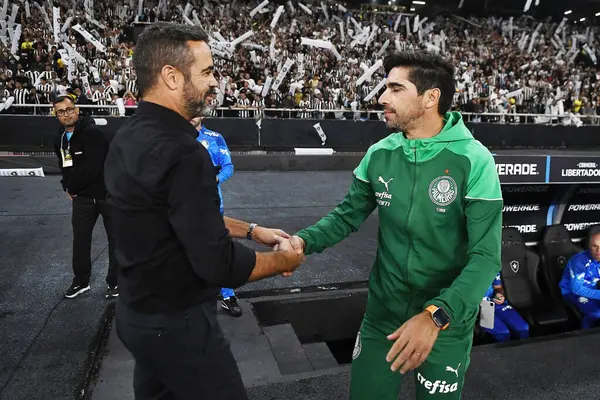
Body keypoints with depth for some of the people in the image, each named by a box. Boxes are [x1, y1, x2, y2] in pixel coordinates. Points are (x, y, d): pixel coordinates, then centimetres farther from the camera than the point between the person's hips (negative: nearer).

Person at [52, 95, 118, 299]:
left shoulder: (92, 133, -19)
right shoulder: (60, 139, 6)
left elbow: (91, 169, -25)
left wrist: (71, 187, -11)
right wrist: (67, 186, 1)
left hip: (108, 194, -7)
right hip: (82, 196, 7)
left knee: (115, 239, 5)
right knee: (80, 240, 14)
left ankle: (115, 282, 21)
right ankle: (81, 281, 32)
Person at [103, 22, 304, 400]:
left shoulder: (131, 136, 2)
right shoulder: (181, 152, -29)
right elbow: (219, 265, -27)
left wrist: (252, 230, 9)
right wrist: (284, 260, -10)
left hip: (139, 310, 9)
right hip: (177, 322, -9)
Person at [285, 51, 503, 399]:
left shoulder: (473, 161, -18)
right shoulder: (379, 155, -5)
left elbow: (485, 256, -20)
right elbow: (348, 214, 4)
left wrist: (436, 315, -33)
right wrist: (305, 240, -14)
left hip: (447, 321, -3)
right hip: (382, 313, 4)